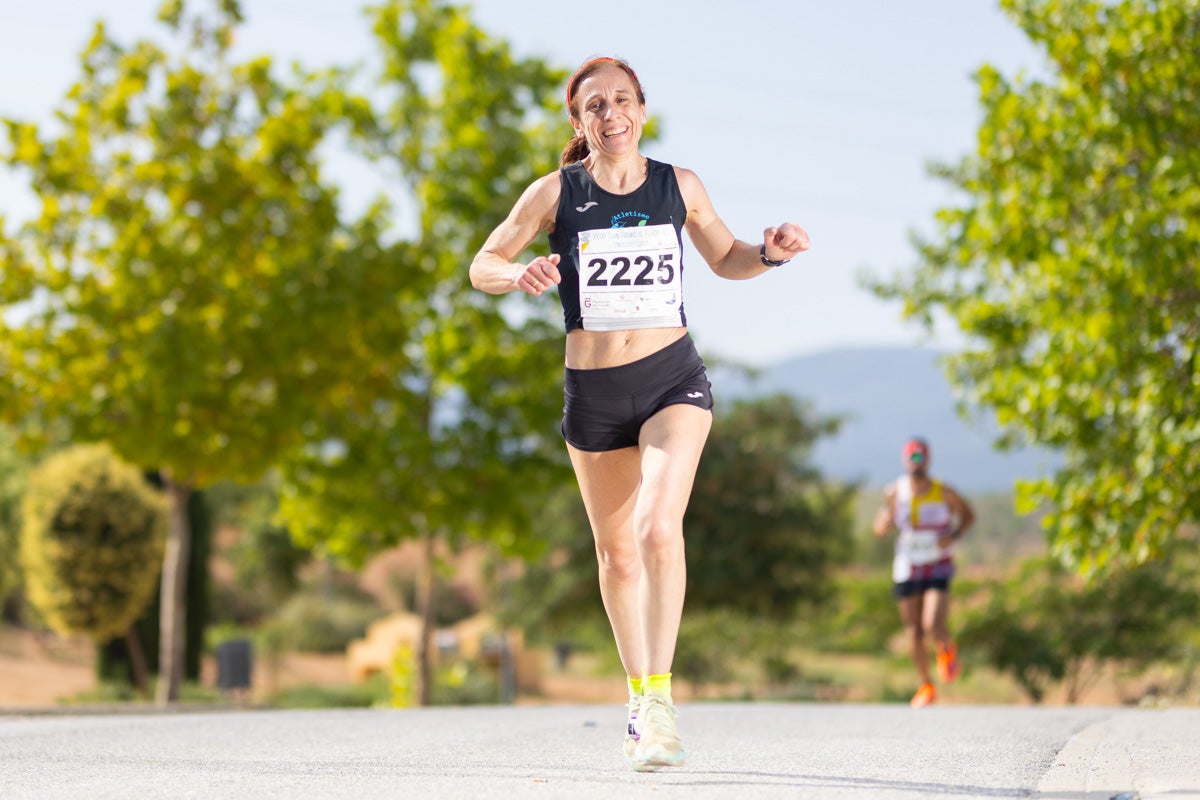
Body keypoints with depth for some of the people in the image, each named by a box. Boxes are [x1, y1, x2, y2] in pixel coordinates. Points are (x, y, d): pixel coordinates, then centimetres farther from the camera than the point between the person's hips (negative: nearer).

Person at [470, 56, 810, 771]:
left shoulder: (680, 186, 3)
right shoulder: (556, 193, -1)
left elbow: (726, 260, 17)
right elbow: (483, 267, 3)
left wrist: (770, 253, -5)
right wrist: (520, 274, -19)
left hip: (673, 378, -1)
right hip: (592, 390, 1)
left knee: (658, 526, -24)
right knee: (618, 554, 10)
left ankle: (659, 694, -20)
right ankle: (638, 693, 29)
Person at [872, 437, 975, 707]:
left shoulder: (944, 493, -9)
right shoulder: (894, 493, -5)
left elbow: (968, 515, 7)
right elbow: (879, 530, 1)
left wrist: (953, 537, -11)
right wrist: (888, 520, -22)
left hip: (938, 570, -2)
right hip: (907, 570, 2)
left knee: (933, 627, -18)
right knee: (914, 632, 5)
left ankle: (947, 648, 19)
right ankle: (926, 686, 23)